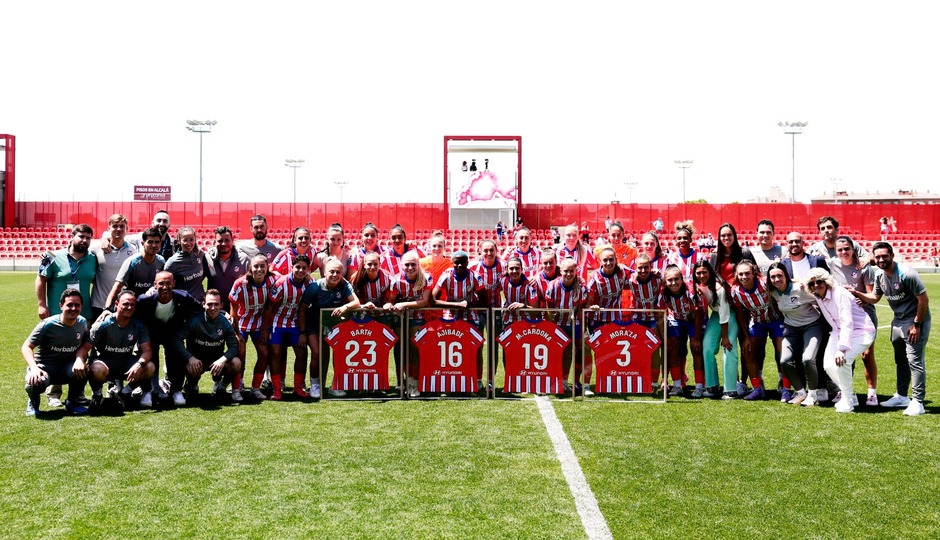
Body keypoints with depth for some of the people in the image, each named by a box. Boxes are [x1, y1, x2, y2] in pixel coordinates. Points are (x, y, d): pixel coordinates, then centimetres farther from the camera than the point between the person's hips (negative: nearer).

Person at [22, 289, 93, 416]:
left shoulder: (82, 322, -3)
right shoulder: (48, 324, -16)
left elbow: (86, 345, -2)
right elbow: (26, 347, -13)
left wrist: (79, 359, -27)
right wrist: (34, 368, -31)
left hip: (68, 366, 3)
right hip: (45, 366, -3)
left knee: (82, 369, -32)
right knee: (37, 382, -38)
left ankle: (71, 403, -1)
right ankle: (33, 401, 5)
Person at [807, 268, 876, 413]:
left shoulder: (839, 294, -25)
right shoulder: (818, 297, -2)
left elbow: (847, 323, -30)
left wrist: (842, 348, -36)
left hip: (861, 331, -8)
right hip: (839, 331, 8)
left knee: (841, 361, -27)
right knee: (829, 365, -5)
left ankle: (848, 401, -8)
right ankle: (850, 396, 16)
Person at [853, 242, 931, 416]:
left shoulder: (906, 274, -22)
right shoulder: (879, 274, -1)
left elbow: (924, 300, -18)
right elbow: (875, 297, 12)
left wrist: (916, 325, -16)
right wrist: (857, 293, -5)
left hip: (916, 320, -8)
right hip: (898, 321, 8)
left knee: (915, 360, -11)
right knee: (901, 361, 15)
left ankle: (917, 402, -7)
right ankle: (901, 396, 27)